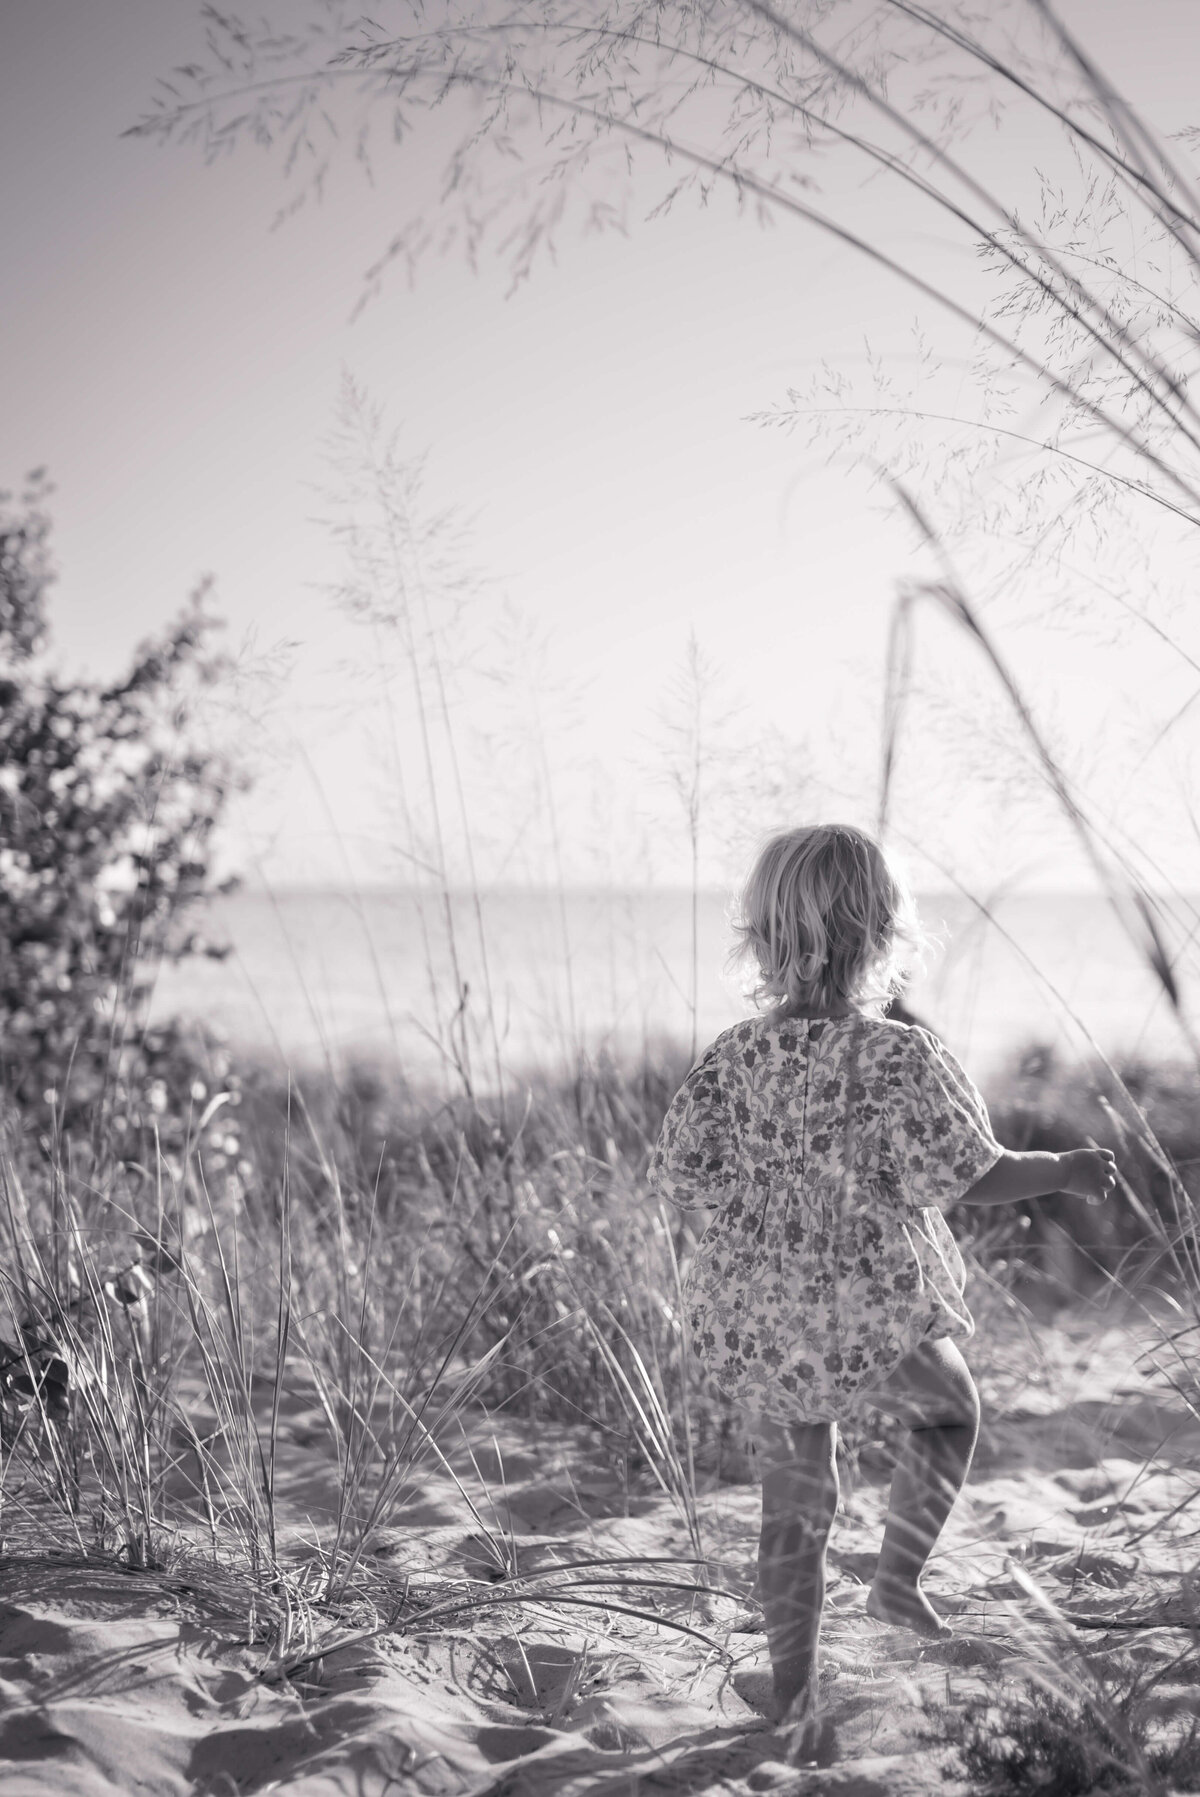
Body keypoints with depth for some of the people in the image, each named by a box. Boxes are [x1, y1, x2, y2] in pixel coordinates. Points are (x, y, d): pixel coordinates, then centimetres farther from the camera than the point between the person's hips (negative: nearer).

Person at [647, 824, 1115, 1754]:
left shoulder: (735, 1057, -5)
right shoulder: (898, 1056, -18)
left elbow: (677, 1178, 0)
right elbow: (972, 1176, -18)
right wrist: (1066, 1172, -1)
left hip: (758, 1325, 4)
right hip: (877, 1318, -4)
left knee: (795, 1504, 18)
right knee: (950, 1411, 29)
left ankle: (798, 1709, 25)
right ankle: (900, 1576, 19)